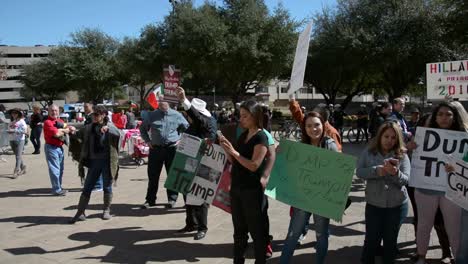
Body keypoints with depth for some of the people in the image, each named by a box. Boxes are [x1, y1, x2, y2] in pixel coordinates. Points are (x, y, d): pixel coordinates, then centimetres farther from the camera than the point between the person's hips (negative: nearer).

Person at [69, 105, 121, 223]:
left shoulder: (109, 126, -5)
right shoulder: (89, 128, 7)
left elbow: (118, 134, -21)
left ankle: (106, 211, 24)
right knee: (87, 188, 6)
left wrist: (107, 129, -39)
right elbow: (80, 135, 12)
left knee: (107, 187, 8)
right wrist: (74, 132, -10)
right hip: (94, 161, 4)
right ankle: (80, 213, 14)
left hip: (107, 161, -3)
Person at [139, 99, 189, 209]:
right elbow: (142, 128, 16)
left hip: (172, 148, -1)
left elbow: (186, 128, 16)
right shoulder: (151, 115, 4)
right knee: (153, 175, 5)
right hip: (155, 149, 1)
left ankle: (172, 198, 17)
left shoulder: (177, 115, 4)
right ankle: (150, 199, 16)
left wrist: (180, 139, 4)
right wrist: (147, 140, 4)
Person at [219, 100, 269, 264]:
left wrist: (234, 151, -22)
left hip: (252, 190, -7)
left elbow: (254, 165, -20)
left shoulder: (261, 137, -12)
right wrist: (226, 148, -3)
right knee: (239, 229, 16)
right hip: (236, 187, 7)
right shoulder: (243, 135, 10)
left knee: (256, 230, 4)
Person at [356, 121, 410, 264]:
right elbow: (359, 172, -12)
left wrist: (395, 173, -33)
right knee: (371, 239, 8)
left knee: (390, 240, 15)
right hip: (373, 204, 0)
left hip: (397, 205, 0)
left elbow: (405, 180, -12)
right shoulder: (368, 153, -3)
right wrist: (377, 171, -27)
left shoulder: (402, 155, -5)